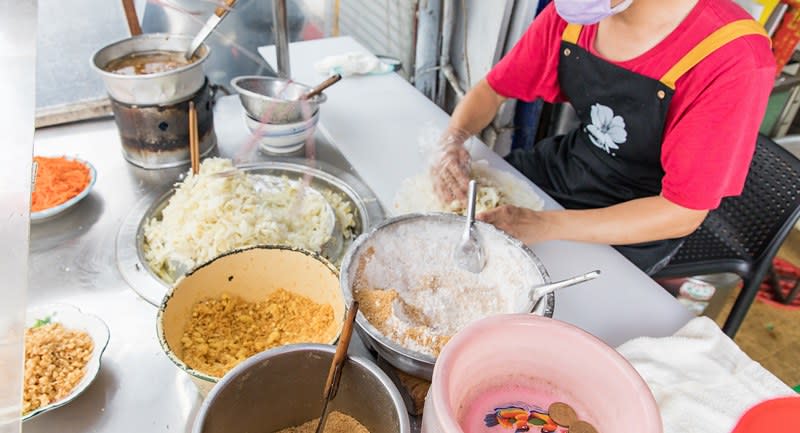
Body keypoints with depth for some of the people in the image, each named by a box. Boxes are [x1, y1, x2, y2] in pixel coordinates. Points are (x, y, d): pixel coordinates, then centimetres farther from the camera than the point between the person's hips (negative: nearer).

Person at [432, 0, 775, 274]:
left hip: (637, 229, -5)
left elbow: (683, 213, -25)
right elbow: (492, 90, -1)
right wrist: (453, 141, -23)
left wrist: (545, 226, -34)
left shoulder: (733, 59, -28)